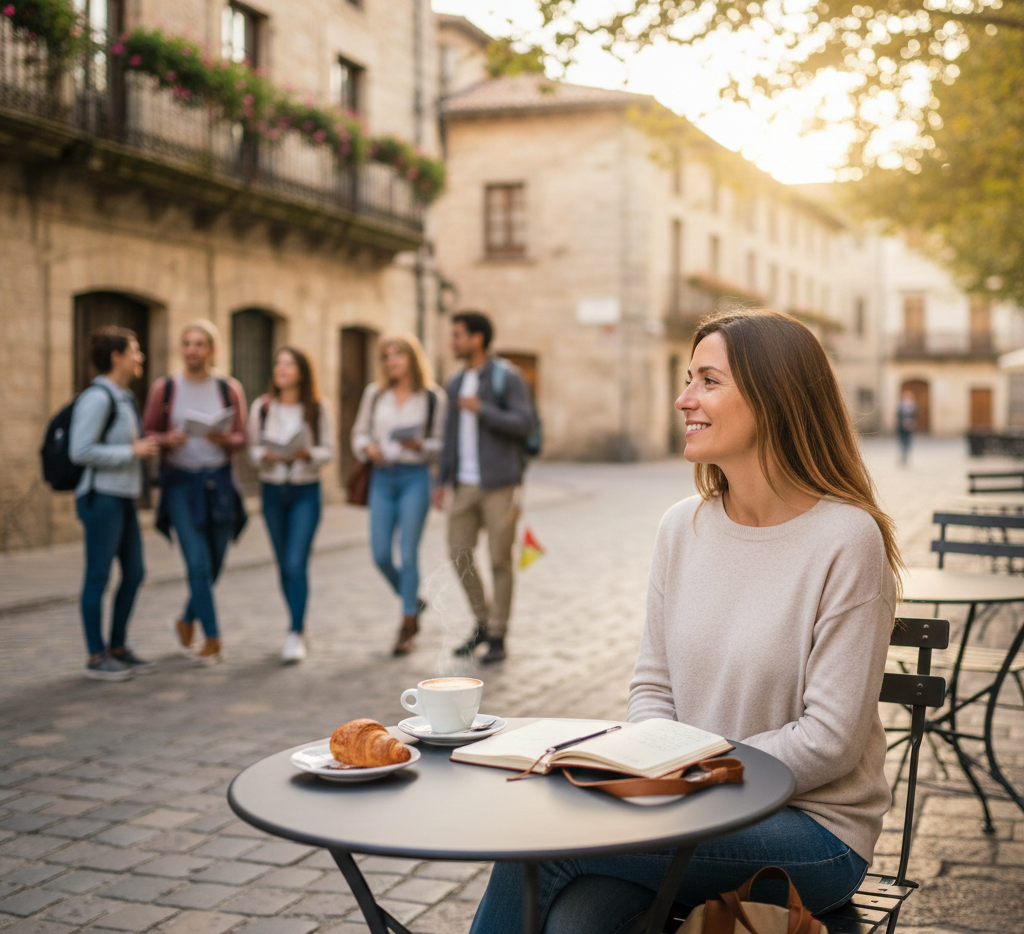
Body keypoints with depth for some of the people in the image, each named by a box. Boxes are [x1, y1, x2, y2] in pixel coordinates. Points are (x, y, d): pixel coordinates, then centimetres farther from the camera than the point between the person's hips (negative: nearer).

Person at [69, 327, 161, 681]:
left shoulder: (124, 397, 13)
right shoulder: (97, 398, -15)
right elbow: (80, 451, -20)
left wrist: (147, 445, 8)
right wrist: (132, 452, -16)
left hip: (124, 498, 9)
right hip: (101, 497, -9)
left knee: (134, 572, 12)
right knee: (98, 576, -1)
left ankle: (118, 648, 24)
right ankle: (96, 657, 9)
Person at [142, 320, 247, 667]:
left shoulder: (229, 389, 5)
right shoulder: (164, 388, 0)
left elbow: (241, 438, 6)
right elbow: (147, 433, 4)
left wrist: (224, 439, -16)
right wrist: (167, 440, -17)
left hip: (219, 481, 2)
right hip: (180, 481, -2)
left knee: (214, 564, 9)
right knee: (198, 564, -10)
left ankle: (187, 622, 33)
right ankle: (212, 638, -1)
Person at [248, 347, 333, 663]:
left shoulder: (317, 408, -2)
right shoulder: (262, 407, 3)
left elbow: (328, 450, 0)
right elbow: (253, 448, 7)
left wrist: (308, 454, -20)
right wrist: (265, 456, -15)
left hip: (306, 491, -3)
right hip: (272, 490, 3)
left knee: (296, 563, -12)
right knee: (284, 565, 9)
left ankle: (295, 636, -8)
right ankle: (300, 624, 27)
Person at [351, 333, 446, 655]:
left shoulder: (431, 398, -1)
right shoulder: (375, 394, 6)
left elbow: (439, 444, 3)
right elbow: (359, 432, 13)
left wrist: (419, 445, -16)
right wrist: (367, 447, -8)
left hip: (414, 477, -3)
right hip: (382, 476, 3)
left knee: (408, 553, -4)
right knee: (381, 555, 3)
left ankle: (408, 625, 8)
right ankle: (413, 601, 30)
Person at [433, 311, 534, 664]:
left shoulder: (508, 377, -6)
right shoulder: (456, 383, 13)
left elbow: (523, 424, -15)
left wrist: (481, 409, -17)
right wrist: (443, 481, 13)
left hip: (499, 484, -6)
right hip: (465, 485, 6)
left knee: (499, 560, -1)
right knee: (459, 553, 4)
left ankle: (497, 636, 9)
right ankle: (483, 623, 21)